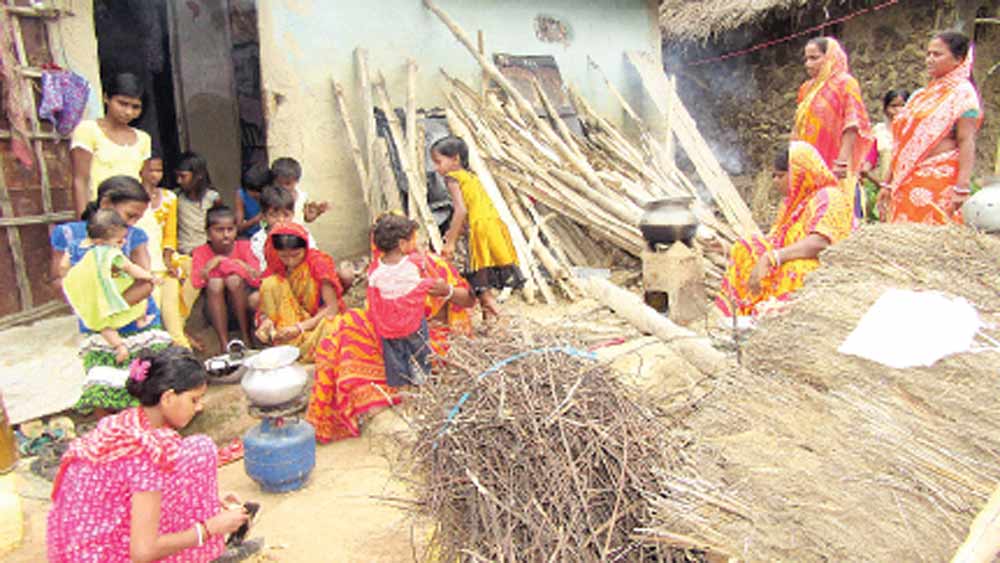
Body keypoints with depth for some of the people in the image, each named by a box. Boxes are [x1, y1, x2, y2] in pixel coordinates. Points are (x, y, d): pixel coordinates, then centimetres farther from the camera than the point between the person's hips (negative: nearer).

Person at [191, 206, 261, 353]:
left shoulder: (243, 247, -2)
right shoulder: (201, 252, 0)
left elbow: (257, 279, -16)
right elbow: (196, 282, -17)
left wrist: (238, 264, -17)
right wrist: (216, 261, -19)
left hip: (243, 306, 0)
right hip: (215, 308, 1)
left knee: (234, 279, -28)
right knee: (215, 282, -28)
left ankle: (246, 336, -15)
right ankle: (223, 342, -25)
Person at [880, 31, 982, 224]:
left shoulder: (962, 94, -2)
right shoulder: (921, 95, 19)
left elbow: (966, 142, -12)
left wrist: (962, 187, -22)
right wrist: (889, 183, 18)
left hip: (938, 180, -7)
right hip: (906, 180, 7)